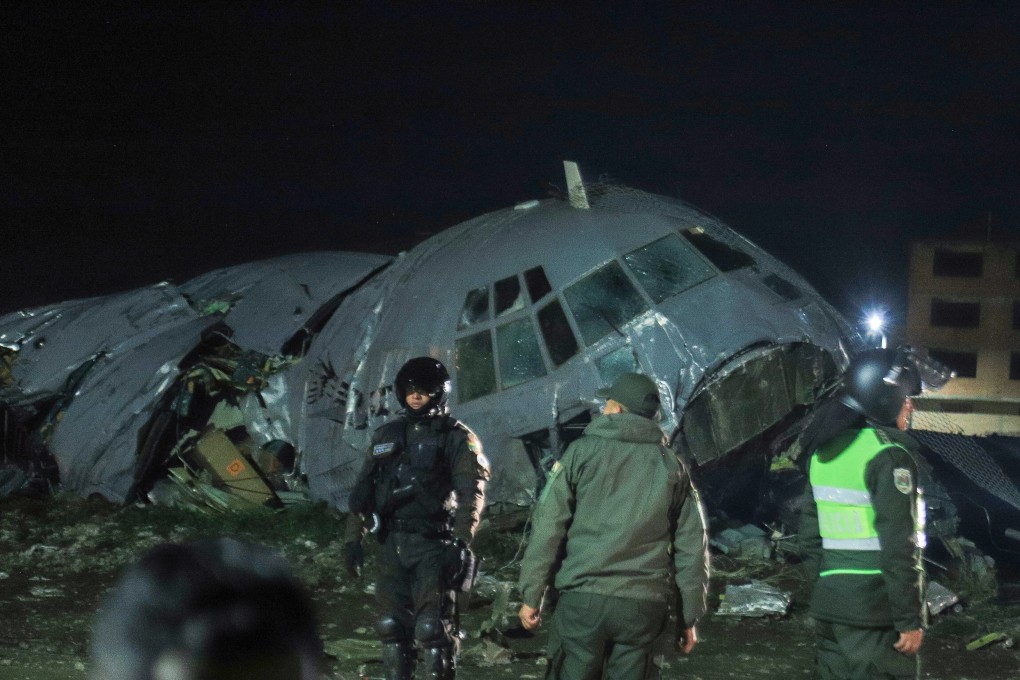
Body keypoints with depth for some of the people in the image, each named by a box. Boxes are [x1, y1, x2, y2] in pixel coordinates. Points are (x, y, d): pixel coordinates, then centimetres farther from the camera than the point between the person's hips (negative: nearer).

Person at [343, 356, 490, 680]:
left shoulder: (457, 437, 0)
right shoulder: (387, 436, 15)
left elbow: (471, 493, -10)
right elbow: (363, 489, 16)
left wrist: (461, 543, -22)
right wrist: (353, 538, 9)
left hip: (434, 545, -5)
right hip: (392, 544, 5)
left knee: (433, 629, -9)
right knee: (392, 627, 8)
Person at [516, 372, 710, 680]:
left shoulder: (582, 452, 2)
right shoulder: (672, 466, 11)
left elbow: (548, 527, -2)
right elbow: (691, 547, 9)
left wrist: (531, 595, 4)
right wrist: (690, 615, 15)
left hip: (583, 599, -2)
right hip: (644, 607, 2)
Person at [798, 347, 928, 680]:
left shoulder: (824, 452, 10)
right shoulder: (888, 456, -14)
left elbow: (810, 532, 14)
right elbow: (899, 549, -16)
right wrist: (910, 619, -13)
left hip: (829, 605, 8)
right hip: (874, 613, -8)